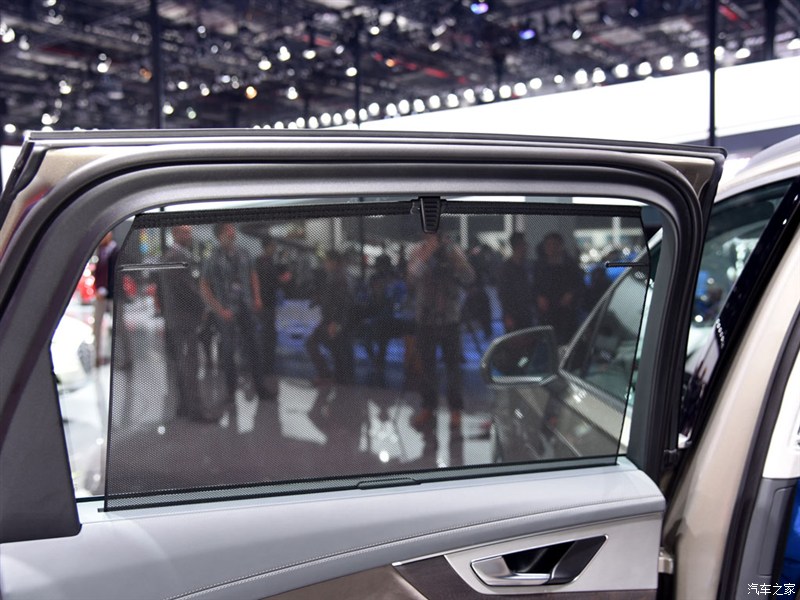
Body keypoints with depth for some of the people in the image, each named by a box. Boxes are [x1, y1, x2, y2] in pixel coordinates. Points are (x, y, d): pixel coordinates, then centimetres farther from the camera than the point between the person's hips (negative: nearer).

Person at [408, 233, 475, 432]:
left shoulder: (455, 251, -2)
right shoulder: (419, 252, -3)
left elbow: (469, 278, -12)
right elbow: (414, 274, -21)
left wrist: (456, 259, -25)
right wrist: (427, 253, -30)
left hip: (450, 319, 0)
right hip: (425, 319, 0)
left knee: (453, 365, 5)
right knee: (427, 364, 11)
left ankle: (455, 409, 17)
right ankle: (428, 406, 26)